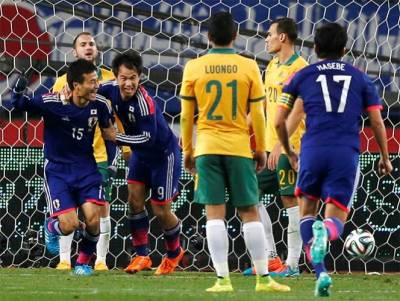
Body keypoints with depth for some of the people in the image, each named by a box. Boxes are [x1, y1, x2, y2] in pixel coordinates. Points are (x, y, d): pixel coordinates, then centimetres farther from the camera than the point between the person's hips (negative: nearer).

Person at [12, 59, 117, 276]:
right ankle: (50, 227, 25)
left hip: (86, 167, 3)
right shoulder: (52, 103, -19)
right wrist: (18, 93, -31)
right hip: (57, 169, -3)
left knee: (93, 219, -16)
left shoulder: (100, 104, -7)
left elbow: (108, 129, 13)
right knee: (69, 225, -15)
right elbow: (19, 105, -9)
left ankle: (84, 262, 13)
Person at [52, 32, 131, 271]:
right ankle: (64, 259, 6)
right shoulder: (63, 83, 5)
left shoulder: (109, 80, 2)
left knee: (102, 206, -2)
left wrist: (126, 148, 0)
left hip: (101, 154, -1)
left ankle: (101, 260, 4)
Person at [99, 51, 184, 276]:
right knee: (135, 200, -2)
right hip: (140, 154, 7)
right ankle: (142, 256, 7)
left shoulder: (143, 102, -34)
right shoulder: (112, 89, -14)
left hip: (163, 154, -7)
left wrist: (116, 138, -30)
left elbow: (148, 138, -32)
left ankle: (174, 253, 26)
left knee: (161, 210, 0)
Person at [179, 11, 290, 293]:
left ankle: (223, 279, -5)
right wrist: (261, 149, 12)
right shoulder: (249, 67, -1)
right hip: (239, 148, 0)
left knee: (214, 213, 0)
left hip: (206, 148, 0)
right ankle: (263, 278, 7)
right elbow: (258, 114, 1)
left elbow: (186, 115, 4)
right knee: (249, 212, 6)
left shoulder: (193, 67, 0)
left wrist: (187, 149, 15)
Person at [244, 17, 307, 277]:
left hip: (289, 146, -9)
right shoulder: (272, 67, 16)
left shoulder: (299, 68, -12)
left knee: (291, 199, -5)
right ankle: (271, 257, 11)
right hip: (269, 146, 9)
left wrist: (280, 144, -23)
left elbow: (298, 111, -18)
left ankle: (292, 263, 0)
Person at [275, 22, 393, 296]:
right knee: (336, 219, 7)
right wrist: (385, 158, 24)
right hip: (347, 153, 0)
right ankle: (324, 232, -34)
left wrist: (289, 152, 27)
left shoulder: (302, 76, 13)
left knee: (307, 210, 19)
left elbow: (279, 122, 11)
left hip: (313, 150, 0)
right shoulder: (360, 78, 14)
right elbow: (377, 122, 11)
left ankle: (320, 272, -3)